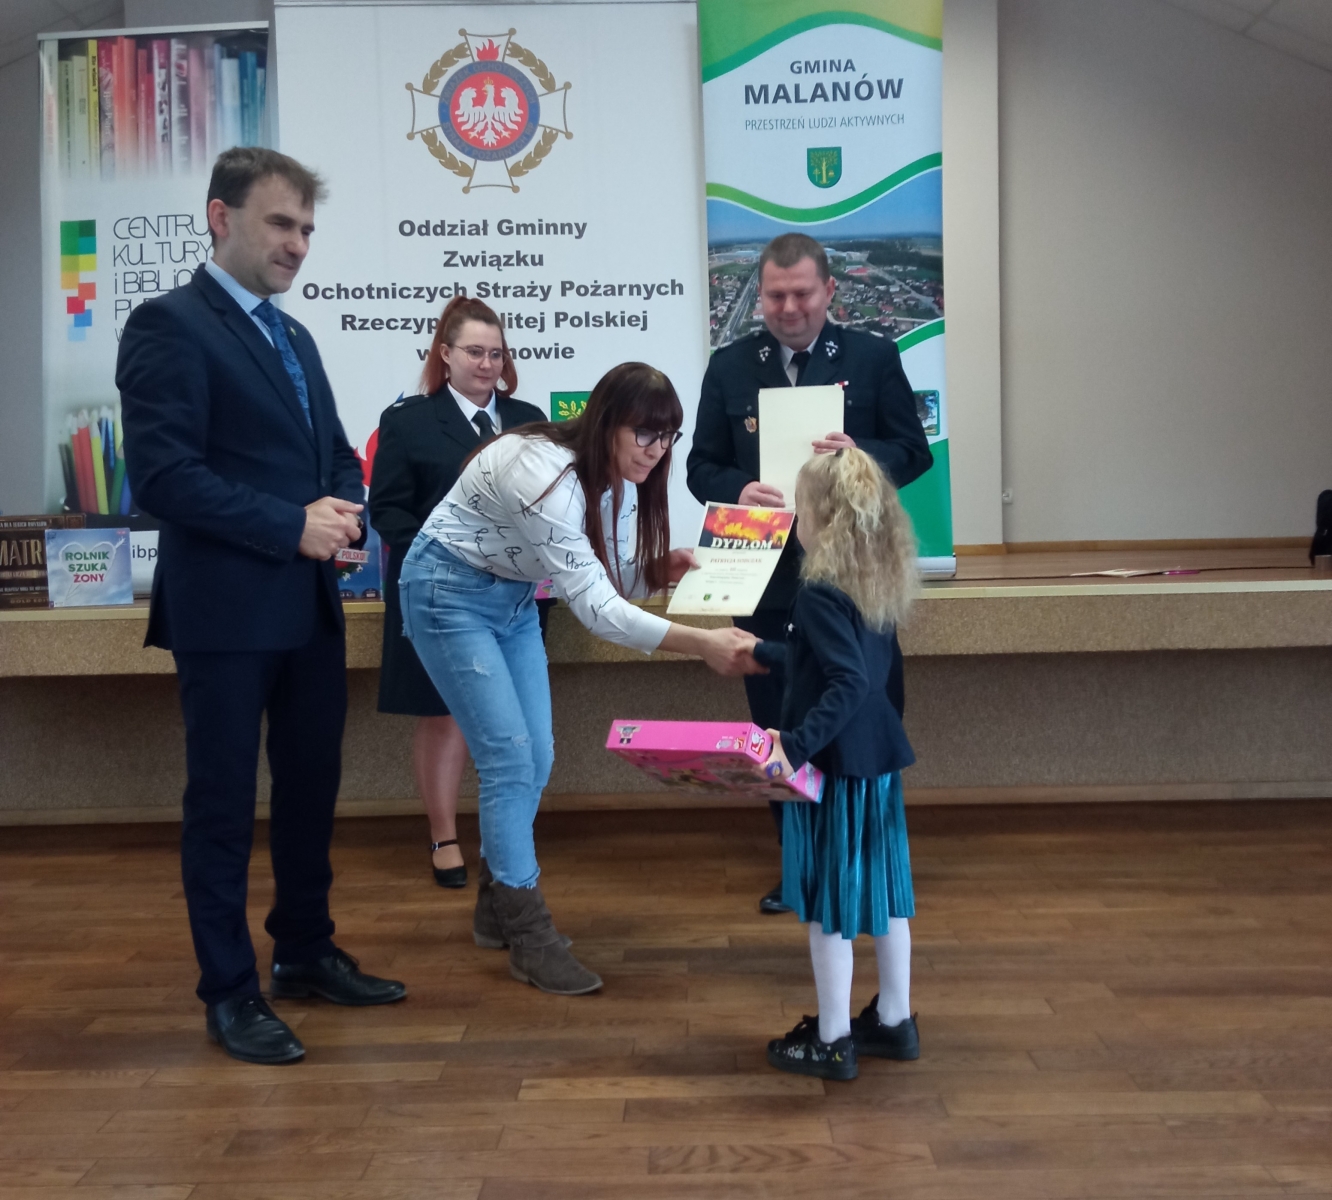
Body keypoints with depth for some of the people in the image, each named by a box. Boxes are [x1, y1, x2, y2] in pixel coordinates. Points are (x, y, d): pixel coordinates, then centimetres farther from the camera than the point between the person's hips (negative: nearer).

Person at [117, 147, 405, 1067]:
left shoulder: (294, 337, 16)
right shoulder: (169, 326, -9)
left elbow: (337, 455, 20)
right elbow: (163, 475, -19)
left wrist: (345, 513, -2)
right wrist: (292, 527, -18)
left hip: (310, 606, 8)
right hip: (226, 611, -8)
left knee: (312, 785, 16)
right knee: (223, 801, 4)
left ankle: (307, 953, 32)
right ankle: (230, 991, 17)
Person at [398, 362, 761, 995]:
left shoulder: (620, 479, -7)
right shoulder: (546, 474, -33)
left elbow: (611, 579, 1)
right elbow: (593, 605, -38)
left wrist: (659, 570, -21)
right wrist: (701, 643, -46)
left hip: (514, 597, 8)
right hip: (451, 592, -8)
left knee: (536, 757, 6)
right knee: (510, 756, -12)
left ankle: (497, 906, 24)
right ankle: (529, 938, -1)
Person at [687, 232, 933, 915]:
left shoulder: (874, 358, 3)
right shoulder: (729, 367, 7)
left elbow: (914, 452, 1)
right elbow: (702, 466, 6)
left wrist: (862, 455, -19)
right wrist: (737, 491, -16)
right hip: (767, 577, 2)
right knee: (778, 729, 9)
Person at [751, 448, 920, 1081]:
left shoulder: (820, 594, -19)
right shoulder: (877, 586, 8)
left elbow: (850, 684, -29)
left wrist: (796, 744, -34)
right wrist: (762, 653, 32)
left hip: (834, 768, -8)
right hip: (878, 763, 8)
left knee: (828, 905, 4)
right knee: (883, 889, 17)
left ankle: (832, 1041, 16)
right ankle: (893, 1022, 30)